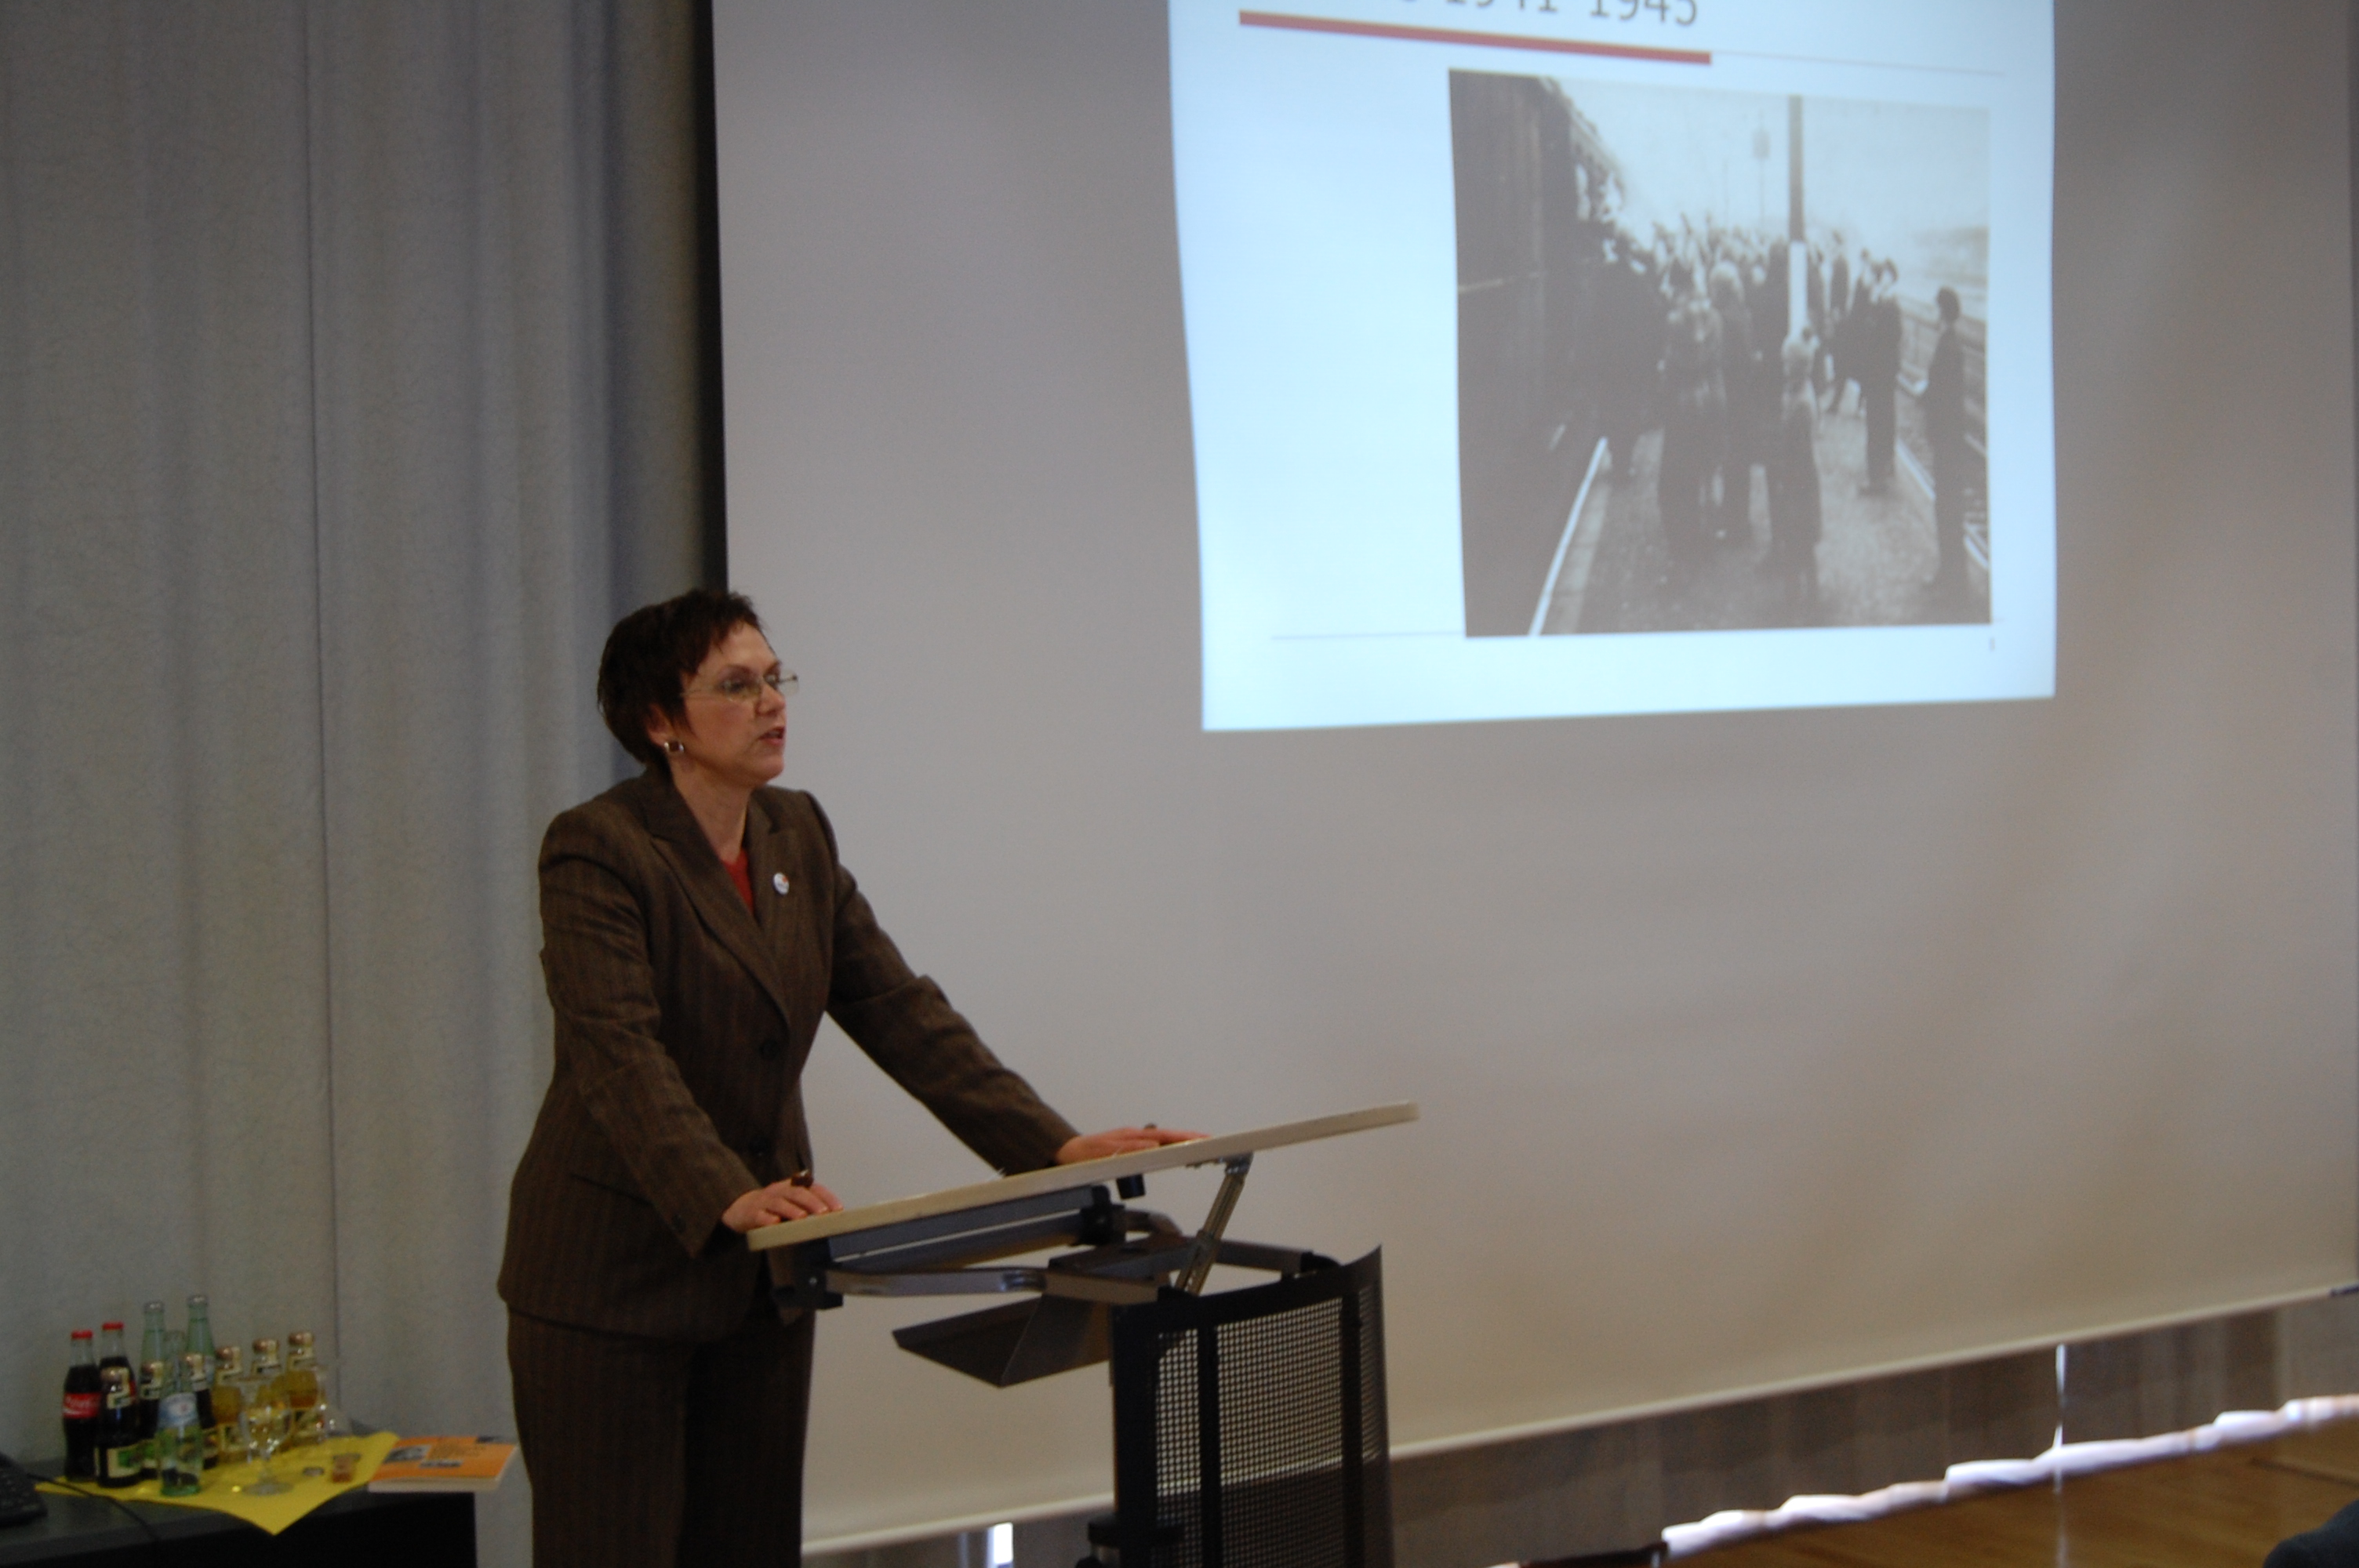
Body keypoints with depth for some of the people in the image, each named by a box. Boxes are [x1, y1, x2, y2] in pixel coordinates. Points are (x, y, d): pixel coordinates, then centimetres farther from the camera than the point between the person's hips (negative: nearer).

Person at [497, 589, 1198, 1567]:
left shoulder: (797, 834, 7)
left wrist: (1052, 1146, -8)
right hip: (613, 1276, -7)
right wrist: (730, 1198, -42)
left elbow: (898, 1010, 2)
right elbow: (619, 1053, -27)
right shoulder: (596, 850, -14)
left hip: (760, 1271, 7)